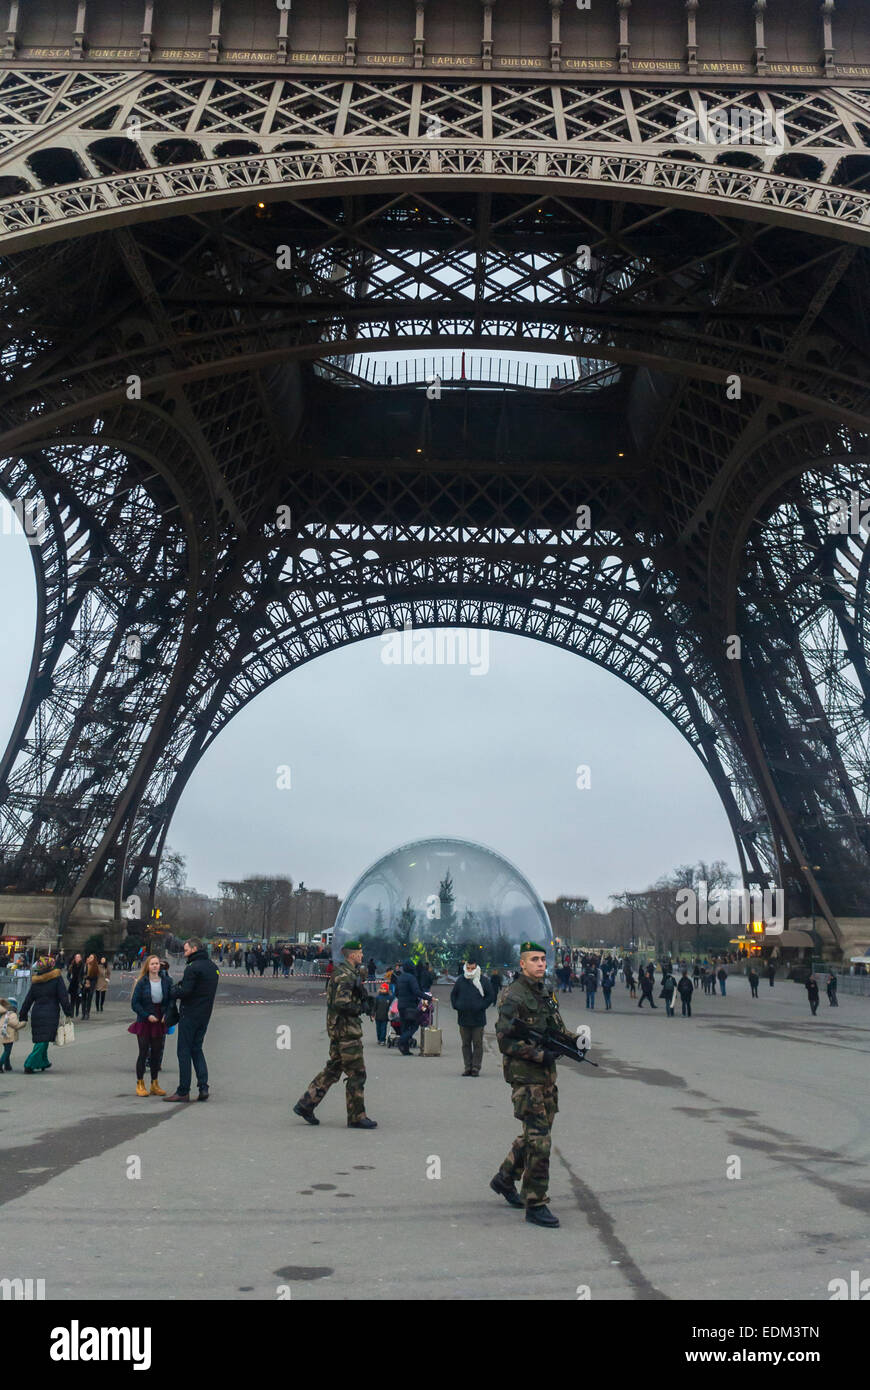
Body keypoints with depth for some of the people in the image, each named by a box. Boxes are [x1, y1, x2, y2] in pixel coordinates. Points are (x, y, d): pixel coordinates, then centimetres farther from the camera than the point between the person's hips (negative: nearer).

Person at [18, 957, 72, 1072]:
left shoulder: (35, 982, 8)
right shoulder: (57, 978, -5)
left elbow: (28, 1001, 10)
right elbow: (63, 997, -6)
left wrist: (23, 1017, 18)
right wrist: (68, 1013, 0)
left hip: (37, 1014, 5)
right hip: (51, 1014, -5)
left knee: (40, 1040, 18)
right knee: (43, 1040, -3)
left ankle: (43, 1062, 27)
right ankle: (29, 1065, -9)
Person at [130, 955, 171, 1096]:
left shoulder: (166, 981, 1)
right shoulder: (141, 983, -7)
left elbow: (171, 1000, 5)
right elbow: (134, 1003, -7)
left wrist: (167, 1015, -10)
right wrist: (147, 1015, -16)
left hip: (160, 1022, 3)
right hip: (144, 1022, -3)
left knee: (157, 1052, 9)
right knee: (143, 1052, 0)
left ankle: (154, 1084, 20)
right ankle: (140, 1084, 13)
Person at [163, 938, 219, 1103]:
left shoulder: (193, 968, -17)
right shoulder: (213, 966, 12)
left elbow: (185, 991, -22)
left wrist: (172, 992, -3)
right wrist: (181, 984, 7)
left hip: (190, 1014, -8)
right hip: (205, 1015, 8)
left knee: (184, 1051, 1)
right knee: (197, 1049, 16)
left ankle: (183, 1091, 4)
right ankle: (203, 1087, 8)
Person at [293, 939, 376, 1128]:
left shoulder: (348, 974, 15)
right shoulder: (346, 976, -17)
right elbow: (342, 1004, -26)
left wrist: (366, 1000, 14)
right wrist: (362, 1009, -15)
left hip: (337, 1029, 10)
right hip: (346, 1029, -10)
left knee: (332, 1070, 16)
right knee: (356, 1074, -3)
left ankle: (306, 1104, 19)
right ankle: (357, 1117, 4)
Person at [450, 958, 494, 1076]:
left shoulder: (483, 981, -2)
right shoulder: (460, 981, 5)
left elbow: (490, 996, 2)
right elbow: (453, 994, 16)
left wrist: (481, 1006, -7)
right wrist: (456, 1006, 3)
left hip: (478, 1018, -3)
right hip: (463, 1018, 3)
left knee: (477, 1043, 1)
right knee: (466, 1044, 8)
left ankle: (476, 1068, 7)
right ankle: (468, 1067, 15)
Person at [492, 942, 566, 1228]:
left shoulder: (545, 993, 13)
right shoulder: (513, 997, -14)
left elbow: (557, 1028, 21)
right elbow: (505, 1040, -18)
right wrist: (540, 1054, -22)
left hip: (546, 1075, 9)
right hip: (525, 1077, -9)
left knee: (535, 1133, 17)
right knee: (538, 1141, -7)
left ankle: (505, 1179, 35)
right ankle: (535, 1205, 3)